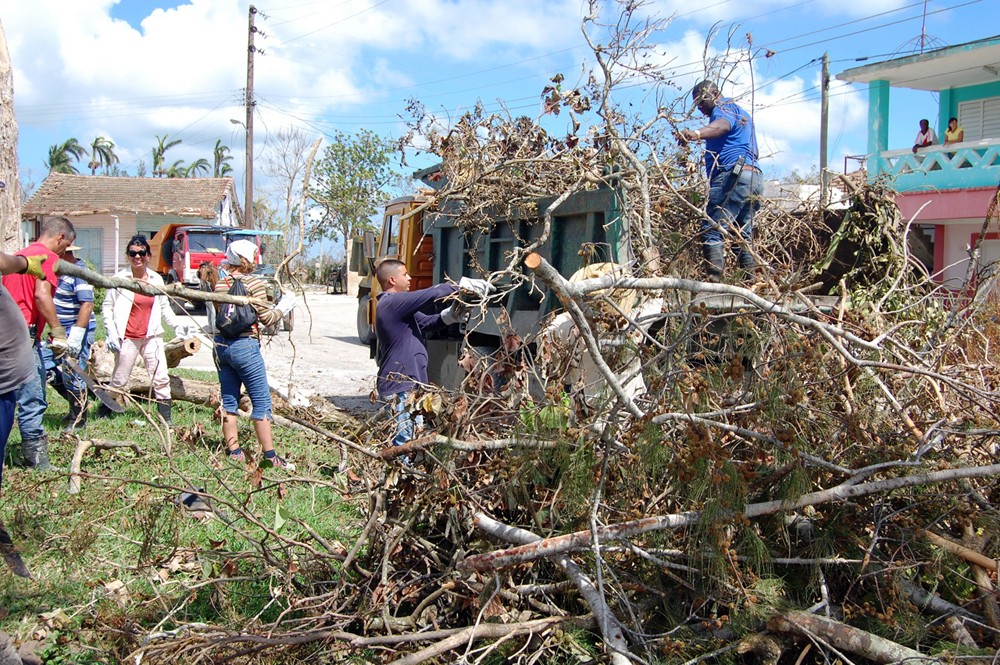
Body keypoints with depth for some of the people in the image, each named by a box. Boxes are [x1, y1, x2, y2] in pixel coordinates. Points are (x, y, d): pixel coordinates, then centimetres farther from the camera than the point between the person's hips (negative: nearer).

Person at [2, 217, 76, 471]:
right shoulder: (49, 257, -5)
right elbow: (41, 295, -20)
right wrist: (58, 332, -20)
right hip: (25, 334, -9)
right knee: (32, 400, -7)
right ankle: (38, 461, -5)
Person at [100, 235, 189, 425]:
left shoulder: (157, 279, 6)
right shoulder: (120, 279, -3)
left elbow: (165, 307, 15)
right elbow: (107, 307, 1)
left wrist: (176, 325, 0)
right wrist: (111, 332, -9)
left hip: (152, 337, 3)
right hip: (127, 338, -2)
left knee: (161, 378, -5)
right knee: (119, 380, 6)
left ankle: (166, 419, 2)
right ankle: (102, 414, 26)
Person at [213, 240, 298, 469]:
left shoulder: (220, 284, 8)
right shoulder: (254, 283, -10)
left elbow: (218, 315, 15)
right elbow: (266, 319, -11)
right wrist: (284, 306, 4)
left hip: (221, 345, 7)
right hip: (245, 346, -7)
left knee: (228, 400, 12)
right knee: (261, 401, 0)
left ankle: (234, 452, 16)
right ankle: (270, 455, 2)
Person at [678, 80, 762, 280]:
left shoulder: (725, 107, 2)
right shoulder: (743, 114, 32)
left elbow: (722, 125, -24)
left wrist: (697, 133, -43)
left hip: (733, 175, -10)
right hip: (755, 177, 10)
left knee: (711, 229, -16)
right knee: (744, 235, 13)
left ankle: (715, 279, -27)